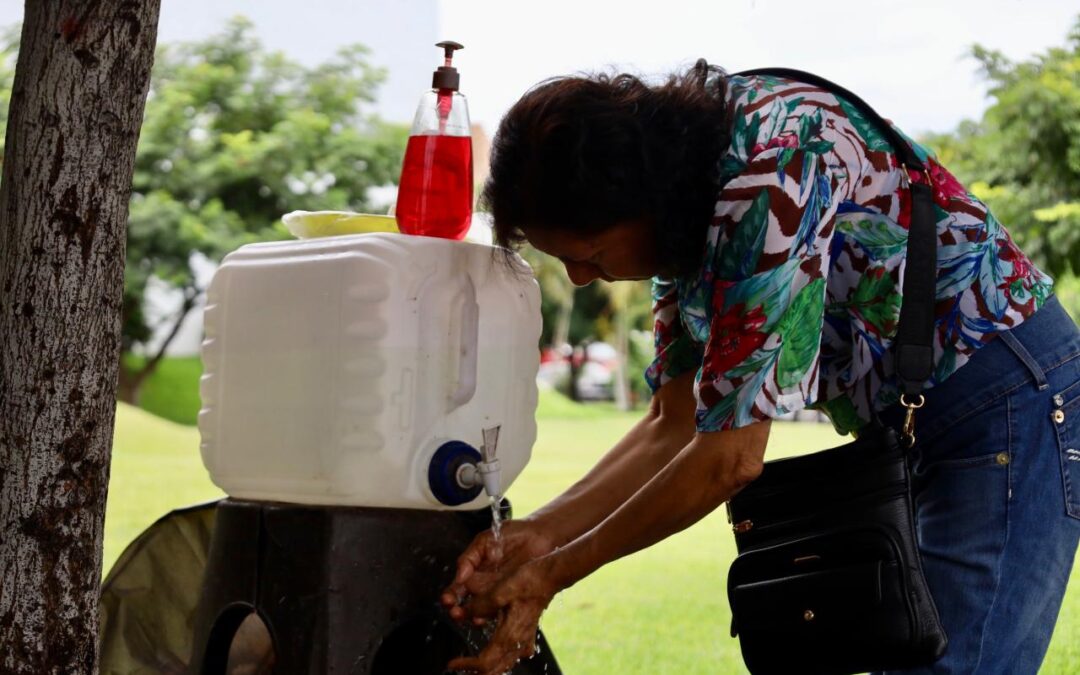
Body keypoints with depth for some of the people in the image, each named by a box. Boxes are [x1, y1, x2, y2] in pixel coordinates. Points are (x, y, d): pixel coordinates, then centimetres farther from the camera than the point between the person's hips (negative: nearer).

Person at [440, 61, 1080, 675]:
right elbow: (673, 426, 5)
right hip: (914, 418, 10)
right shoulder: (680, 210, 1)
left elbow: (731, 457, -26)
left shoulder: (770, 165, -28)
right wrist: (541, 532, -8)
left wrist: (553, 574, -17)